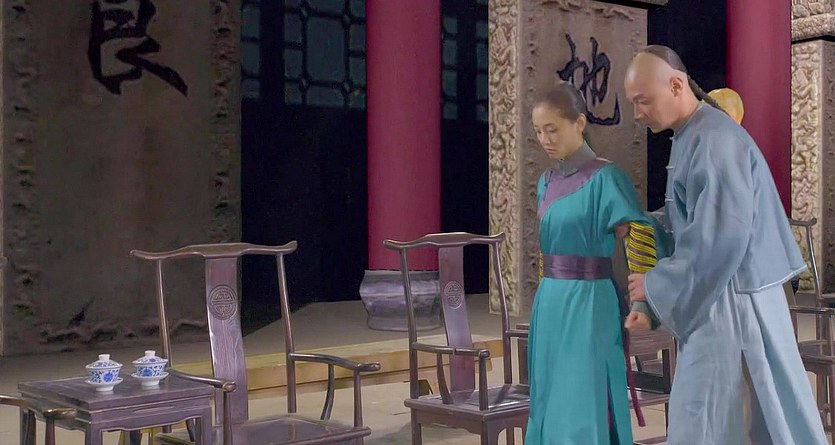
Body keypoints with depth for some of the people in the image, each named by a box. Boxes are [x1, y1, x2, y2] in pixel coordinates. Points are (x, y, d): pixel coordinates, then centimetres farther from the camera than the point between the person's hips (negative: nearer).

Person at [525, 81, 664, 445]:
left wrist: (641, 301, -27)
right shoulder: (548, 180, 11)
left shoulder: (604, 178, -11)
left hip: (587, 303, -7)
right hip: (549, 302, 7)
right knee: (550, 404, 13)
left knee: (583, 409, -3)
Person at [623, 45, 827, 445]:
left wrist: (657, 284, -16)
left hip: (730, 300, -9)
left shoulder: (714, 141, -20)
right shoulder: (692, 136, 10)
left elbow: (722, 238, -25)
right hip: (717, 294, 9)